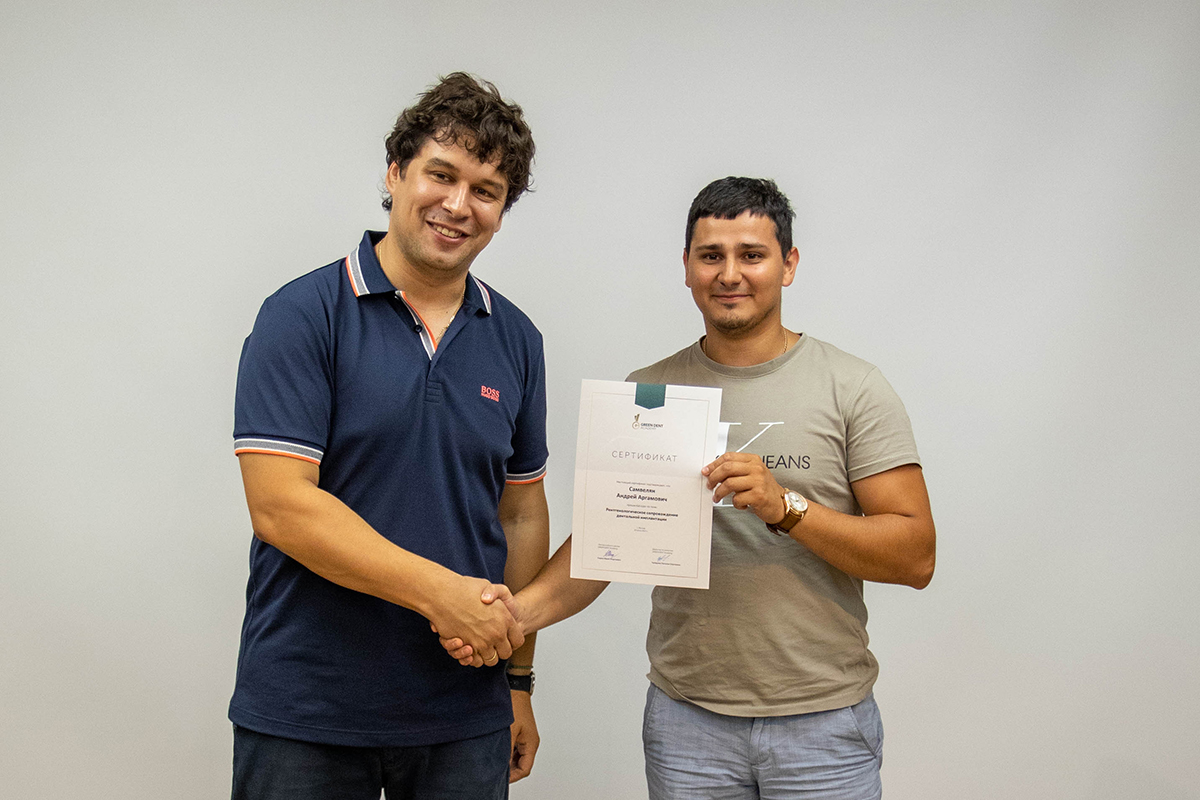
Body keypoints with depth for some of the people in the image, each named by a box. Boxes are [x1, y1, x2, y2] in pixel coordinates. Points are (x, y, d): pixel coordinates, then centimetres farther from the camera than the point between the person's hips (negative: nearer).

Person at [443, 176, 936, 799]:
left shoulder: (852, 389, -4)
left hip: (823, 721, -2)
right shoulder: (647, 392, 5)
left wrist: (786, 507, -22)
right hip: (686, 718, 2)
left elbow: (916, 556, -8)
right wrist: (524, 610, -15)